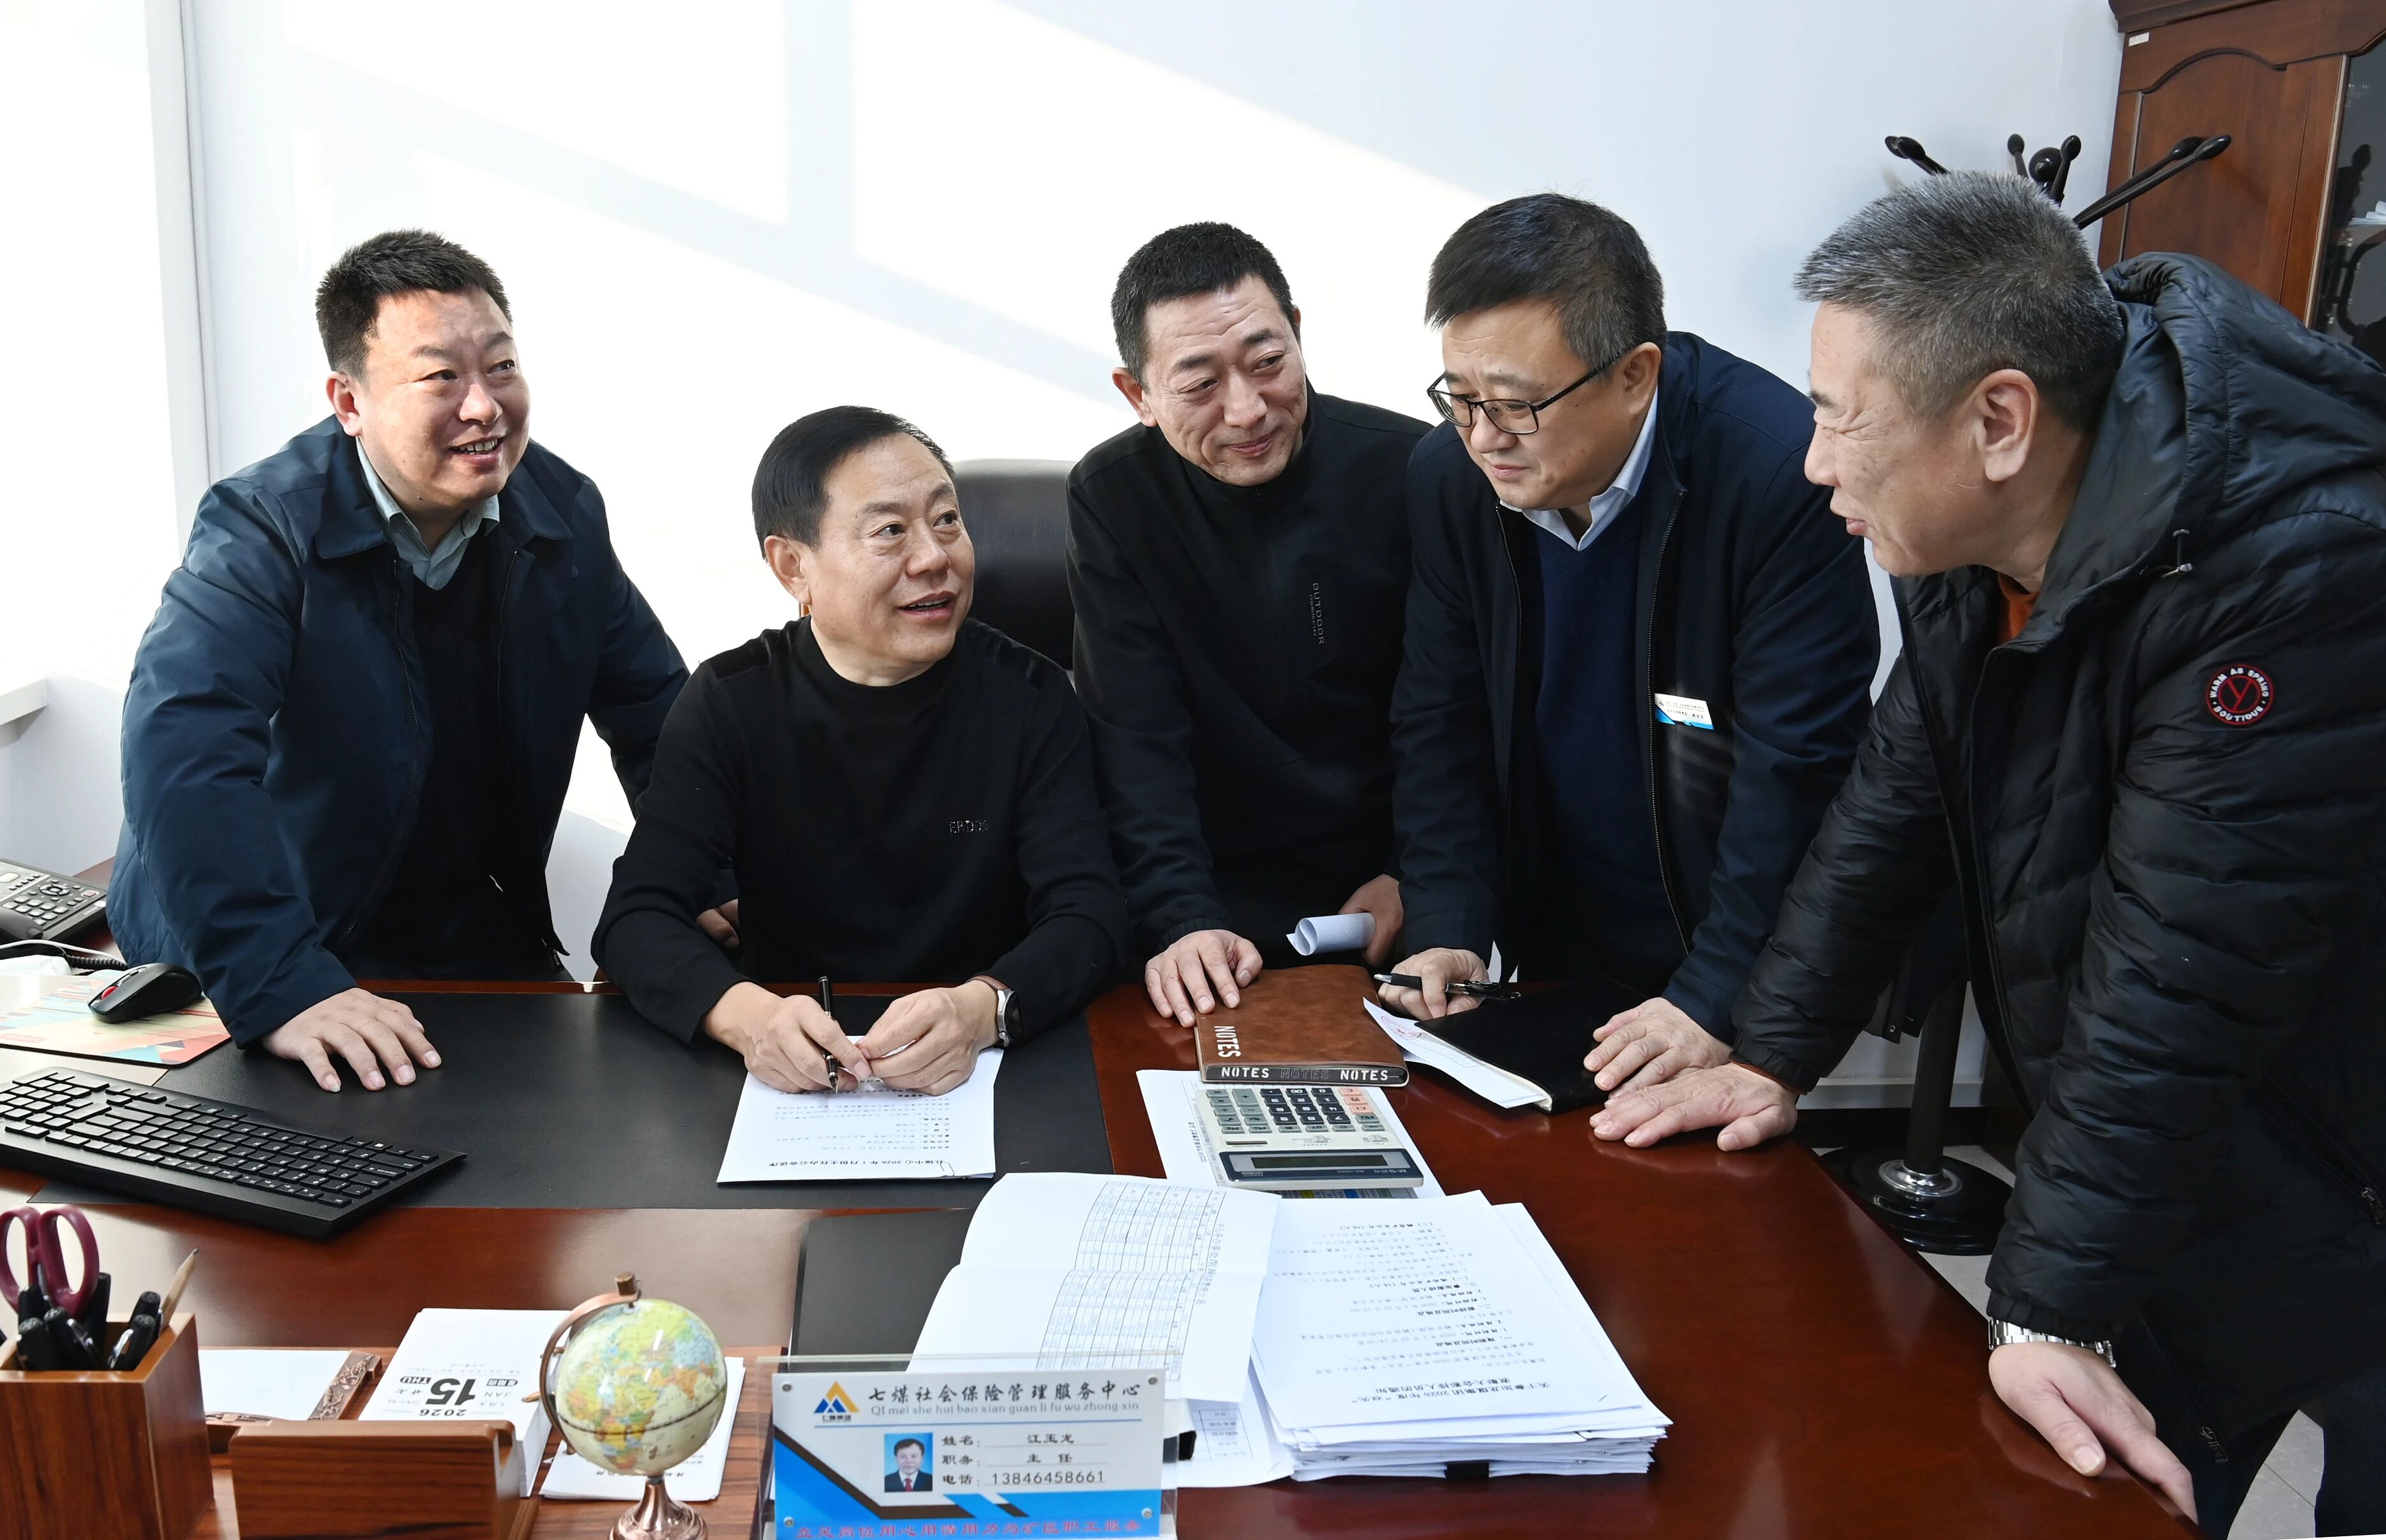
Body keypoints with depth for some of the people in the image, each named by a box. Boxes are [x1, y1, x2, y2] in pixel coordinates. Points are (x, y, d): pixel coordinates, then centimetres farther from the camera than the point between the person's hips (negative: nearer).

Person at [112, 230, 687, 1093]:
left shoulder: (564, 512, -2)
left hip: (483, 943, 4)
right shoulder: (261, 529, -18)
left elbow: (655, 712, 7)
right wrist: (282, 989, -43)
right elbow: (185, 754, -32)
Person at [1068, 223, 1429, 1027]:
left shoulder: (1410, 468, -7)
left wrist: (1414, 877, -8)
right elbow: (1136, 736, -10)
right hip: (1227, 894, 0)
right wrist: (1182, 922, -23)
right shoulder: (1112, 498, -6)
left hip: (1399, 896, 1)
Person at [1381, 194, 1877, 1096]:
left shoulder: (1780, 471, -23)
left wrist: (1715, 1001, -24)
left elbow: (1796, 764, -22)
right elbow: (1440, 723, -1)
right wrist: (1448, 933, -11)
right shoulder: (1449, 477, -7)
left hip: (1729, 959, -4)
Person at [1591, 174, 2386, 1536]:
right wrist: (1775, 1058, 5)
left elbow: (2175, 980, -32)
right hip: (2171, 1186, 7)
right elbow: (1894, 807, 5)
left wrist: (2051, 1305, -28)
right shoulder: (1975, 546, -5)